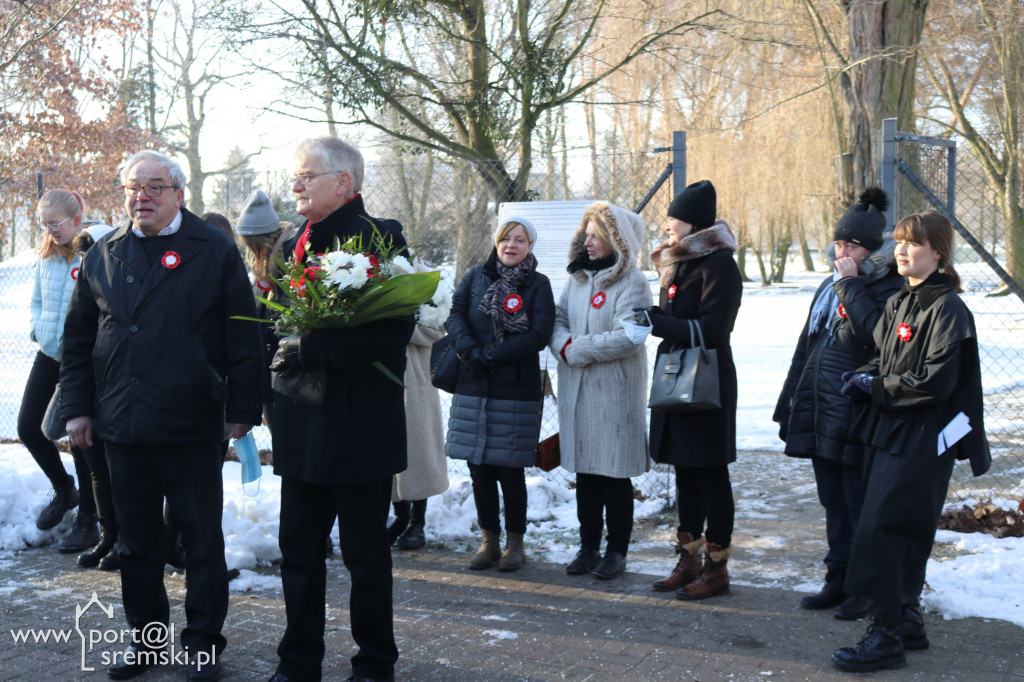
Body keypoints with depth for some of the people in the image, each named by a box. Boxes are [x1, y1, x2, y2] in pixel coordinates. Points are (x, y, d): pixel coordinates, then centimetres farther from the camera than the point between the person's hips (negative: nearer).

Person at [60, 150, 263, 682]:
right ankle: (145, 639, 26)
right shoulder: (102, 257, 11)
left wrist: (243, 409, -7)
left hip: (193, 425, -4)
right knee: (136, 540, 13)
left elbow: (243, 337, -3)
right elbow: (78, 339, 14)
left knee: (202, 538, 5)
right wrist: (77, 407, 9)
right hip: (122, 425, 4)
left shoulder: (215, 252, -1)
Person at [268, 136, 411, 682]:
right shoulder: (296, 248, 16)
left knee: (365, 555, 5)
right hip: (304, 429, 7)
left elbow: (393, 331, -19)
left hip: (360, 427, -7)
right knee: (299, 550, 12)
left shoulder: (378, 239, -9)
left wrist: (311, 350, -19)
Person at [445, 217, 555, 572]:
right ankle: (489, 540, 20)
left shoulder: (538, 285, 1)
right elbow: (455, 314, 1)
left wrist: (492, 355, -16)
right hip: (473, 388, 3)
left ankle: (515, 542, 16)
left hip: (516, 390, -3)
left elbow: (539, 335, -9)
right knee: (479, 468, 7)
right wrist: (469, 350, -17)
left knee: (510, 470, 2)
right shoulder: (476, 277, 9)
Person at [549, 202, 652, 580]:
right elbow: (558, 319, 11)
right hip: (577, 391, 7)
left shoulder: (632, 283, -11)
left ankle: (617, 550, 14)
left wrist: (581, 349, -15)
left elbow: (628, 338, -20)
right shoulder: (578, 277, 12)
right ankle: (588, 547, 23)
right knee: (584, 471, 12)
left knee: (615, 473, 2)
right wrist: (564, 346, -10)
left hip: (615, 392, -7)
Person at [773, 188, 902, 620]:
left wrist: (852, 285, -18)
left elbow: (875, 334, -28)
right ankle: (838, 581, 23)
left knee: (860, 507, 0)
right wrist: (789, 404, 18)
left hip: (856, 417, -7)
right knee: (834, 504, 14)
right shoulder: (829, 287, 15)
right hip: (819, 413, 7)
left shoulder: (888, 289, -8)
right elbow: (805, 348, 19)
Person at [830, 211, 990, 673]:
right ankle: (907, 622, 26)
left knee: (881, 528, -13)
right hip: (889, 431, 9)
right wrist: (864, 375, 1)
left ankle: (886, 636, -6)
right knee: (903, 533, 14)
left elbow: (935, 381, -19)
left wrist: (875, 387, -11)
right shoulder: (898, 304, 13)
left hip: (921, 440, -9)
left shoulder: (947, 309, -13)